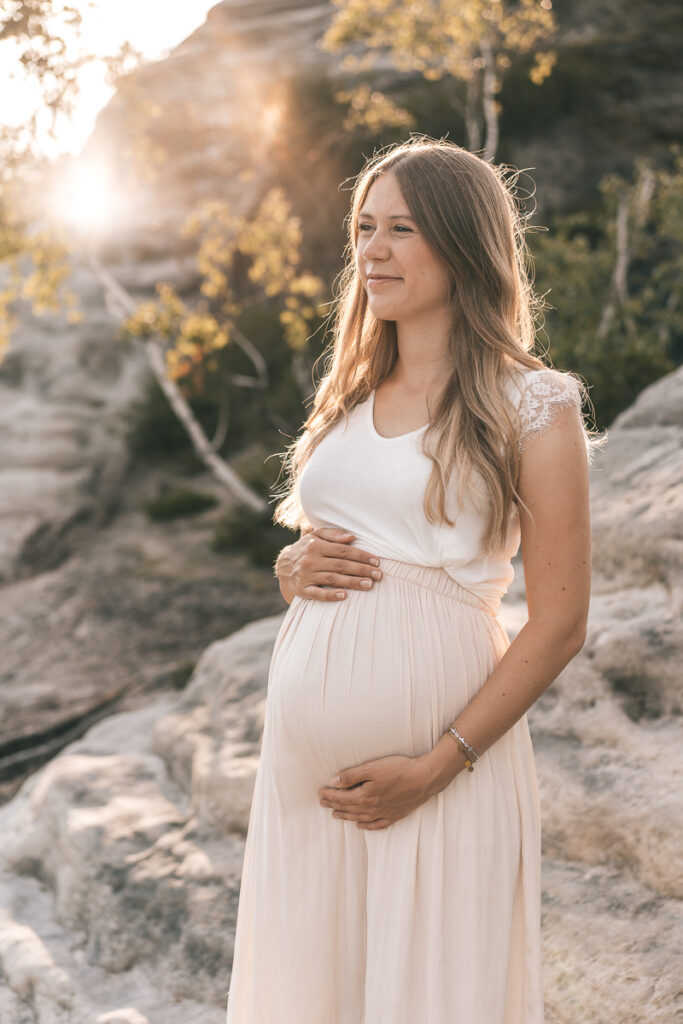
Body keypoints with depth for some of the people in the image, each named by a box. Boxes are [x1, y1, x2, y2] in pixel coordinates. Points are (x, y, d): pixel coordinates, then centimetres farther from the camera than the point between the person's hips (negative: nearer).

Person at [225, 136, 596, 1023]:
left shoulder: (531, 409, -5)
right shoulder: (347, 399, 12)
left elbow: (559, 622, -8)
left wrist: (437, 766, -15)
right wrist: (296, 568, -2)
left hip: (440, 757, -5)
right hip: (305, 749, 5)